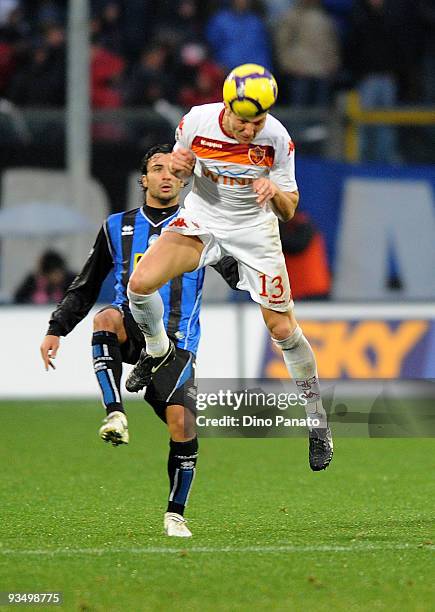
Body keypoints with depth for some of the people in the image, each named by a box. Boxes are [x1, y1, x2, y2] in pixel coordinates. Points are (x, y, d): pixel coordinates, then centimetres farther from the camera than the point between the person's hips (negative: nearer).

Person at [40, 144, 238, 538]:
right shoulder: (118, 227, 17)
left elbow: (238, 275, 2)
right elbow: (85, 287, 22)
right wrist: (56, 329, 15)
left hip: (175, 340, -1)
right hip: (132, 330, 1)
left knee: (182, 423, -16)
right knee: (106, 318, -35)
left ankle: (175, 513, 3)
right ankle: (115, 416, -40)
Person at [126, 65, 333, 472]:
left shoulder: (277, 139, -20)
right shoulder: (197, 122, -18)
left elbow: (289, 211, -11)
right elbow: (177, 176, 2)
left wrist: (275, 191, -34)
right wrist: (176, 166, -22)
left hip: (254, 228, -1)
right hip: (201, 220, 2)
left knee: (282, 329, -6)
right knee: (140, 284, -19)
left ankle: (317, 422, 12)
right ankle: (158, 350, 14)